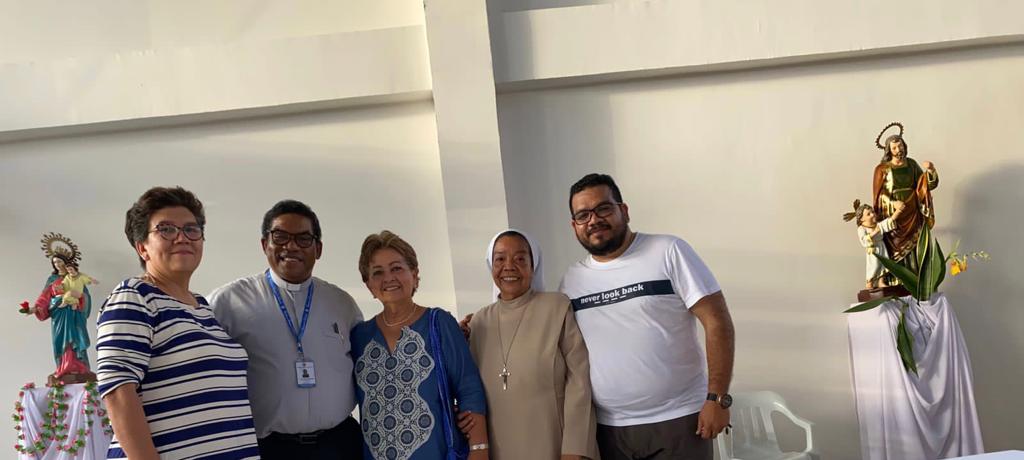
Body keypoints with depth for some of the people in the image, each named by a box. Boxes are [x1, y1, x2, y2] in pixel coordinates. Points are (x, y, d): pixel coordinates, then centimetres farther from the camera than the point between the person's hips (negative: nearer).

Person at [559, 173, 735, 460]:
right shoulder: (571, 280, 6)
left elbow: (717, 321, -9)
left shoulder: (668, 252, -6)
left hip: (677, 421, -3)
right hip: (607, 429, 3)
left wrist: (717, 398, -14)